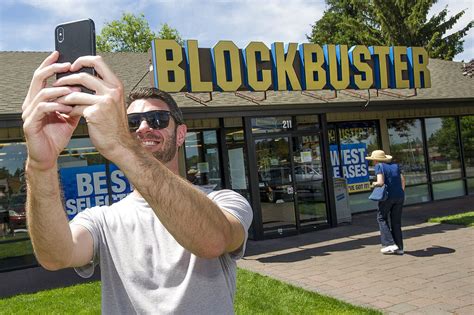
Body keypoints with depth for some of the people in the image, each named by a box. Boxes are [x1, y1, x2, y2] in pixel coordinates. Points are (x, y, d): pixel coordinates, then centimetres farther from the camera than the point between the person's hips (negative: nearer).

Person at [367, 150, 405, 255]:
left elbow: (380, 182, -16)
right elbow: (402, 180, 10)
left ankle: (390, 244, 1)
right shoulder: (395, 165, 12)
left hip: (388, 196, -6)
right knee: (396, 221, 12)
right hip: (400, 196, 6)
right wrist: (402, 192, 16)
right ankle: (399, 248, 14)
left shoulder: (379, 166, -5)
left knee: (382, 218, 10)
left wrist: (374, 183, 4)